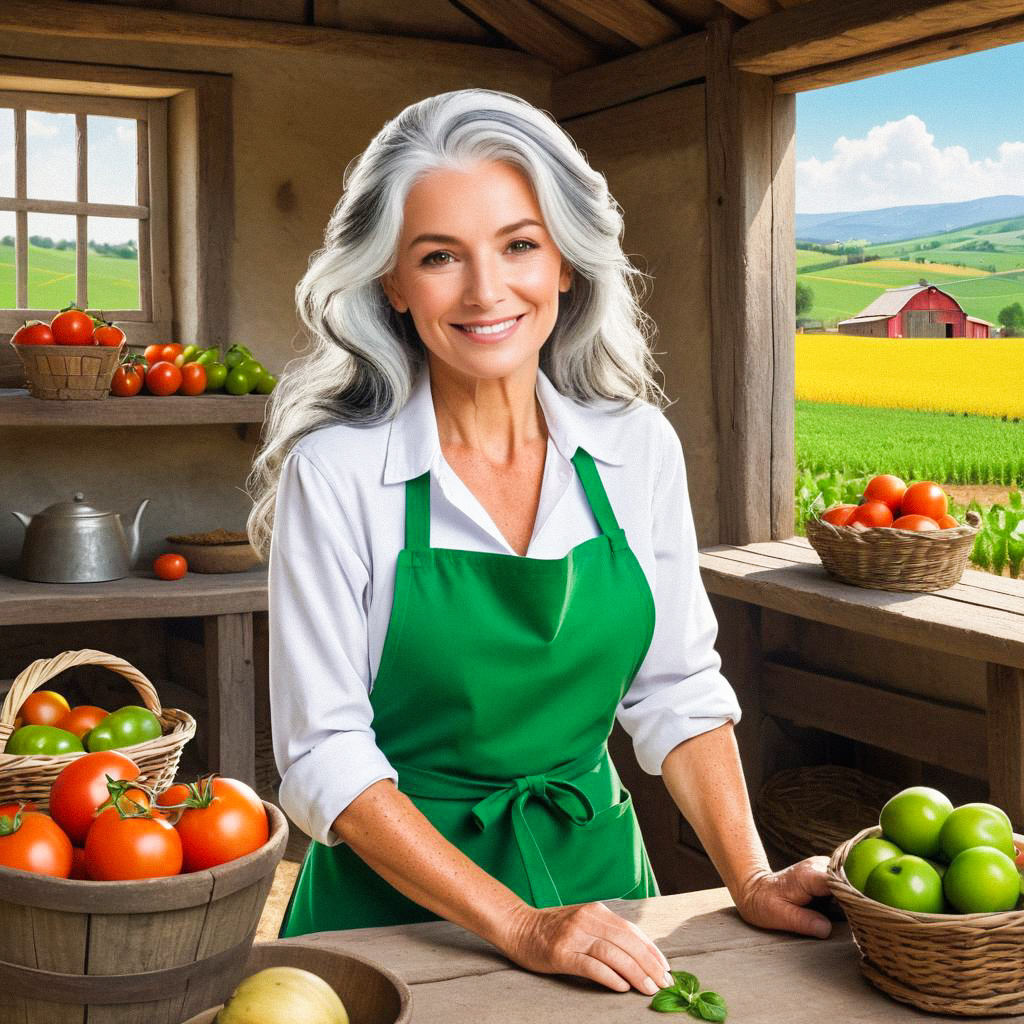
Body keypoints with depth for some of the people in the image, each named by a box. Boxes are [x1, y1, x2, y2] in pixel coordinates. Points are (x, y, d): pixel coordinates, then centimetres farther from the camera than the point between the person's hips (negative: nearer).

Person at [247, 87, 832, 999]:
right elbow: (326, 756, -15)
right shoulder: (335, 471, -16)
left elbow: (677, 691, 3)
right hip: (397, 886, -3)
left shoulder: (639, 447, -5)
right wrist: (518, 925, -21)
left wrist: (750, 881, -7)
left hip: (593, 865, 3)